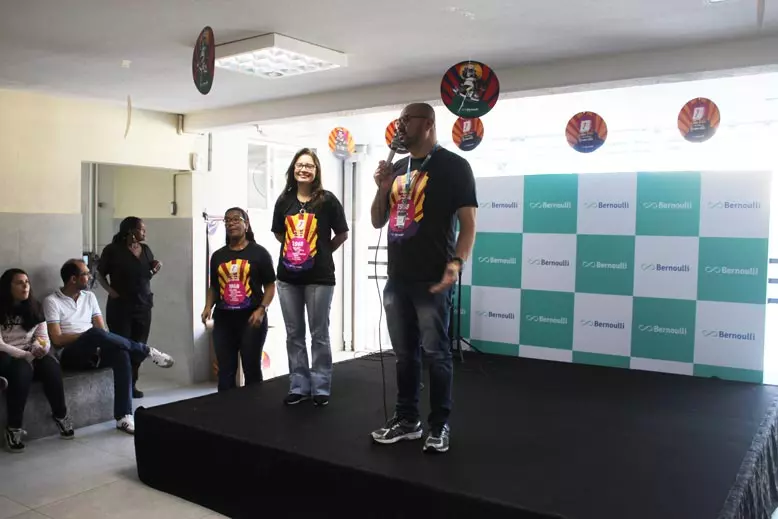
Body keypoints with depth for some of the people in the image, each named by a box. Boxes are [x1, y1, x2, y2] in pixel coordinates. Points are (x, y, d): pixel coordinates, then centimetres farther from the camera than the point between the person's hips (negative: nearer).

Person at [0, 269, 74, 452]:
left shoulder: (35, 307, 9)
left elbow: (43, 336, 8)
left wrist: (41, 347, -15)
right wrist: (26, 355, -23)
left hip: (31, 354, 4)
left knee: (51, 366, -29)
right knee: (22, 369, -38)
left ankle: (61, 415, -11)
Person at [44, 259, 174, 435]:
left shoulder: (89, 297, 17)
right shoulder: (52, 301, 0)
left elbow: (103, 330, 10)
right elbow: (57, 340, -8)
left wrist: (97, 340, -12)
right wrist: (88, 335, -12)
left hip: (93, 352, 5)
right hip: (70, 355, -5)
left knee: (121, 353, -30)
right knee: (95, 333, -37)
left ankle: (123, 417, -32)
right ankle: (147, 351, -19)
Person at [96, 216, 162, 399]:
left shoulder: (146, 249, 10)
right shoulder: (113, 250, -5)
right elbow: (100, 274, -1)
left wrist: (155, 269, -1)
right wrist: (110, 290, -15)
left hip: (143, 305, 5)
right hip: (120, 306, -5)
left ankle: (132, 384, 16)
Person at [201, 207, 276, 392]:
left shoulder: (259, 252, 0)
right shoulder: (218, 256, 14)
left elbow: (270, 285, -1)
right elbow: (213, 286, 20)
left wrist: (261, 309, -14)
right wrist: (208, 306, 3)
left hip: (251, 318, -4)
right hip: (223, 319, 4)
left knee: (252, 368, 4)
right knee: (225, 370, 7)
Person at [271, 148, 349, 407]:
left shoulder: (327, 199, -6)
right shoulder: (284, 200, 6)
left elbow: (342, 234, 1)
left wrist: (323, 251, 8)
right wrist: (294, 248, 10)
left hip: (319, 277, -4)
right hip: (288, 277, 4)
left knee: (319, 334, 4)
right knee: (294, 335, 10)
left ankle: (321, 388, 15)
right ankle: (299, 386, 22)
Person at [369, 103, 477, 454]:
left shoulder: (453, 166, -4)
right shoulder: (398, 169, 15)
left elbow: (468, 223, -8)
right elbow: (377, 222, 18)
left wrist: (457, 262, -23)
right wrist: (382, 188, 0)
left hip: (432, 279, -6)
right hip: (397, 278, 7)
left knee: (435, 352, 0)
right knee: (404, 353, 13)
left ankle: (440, 426, 13)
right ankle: (407, 420, 24)